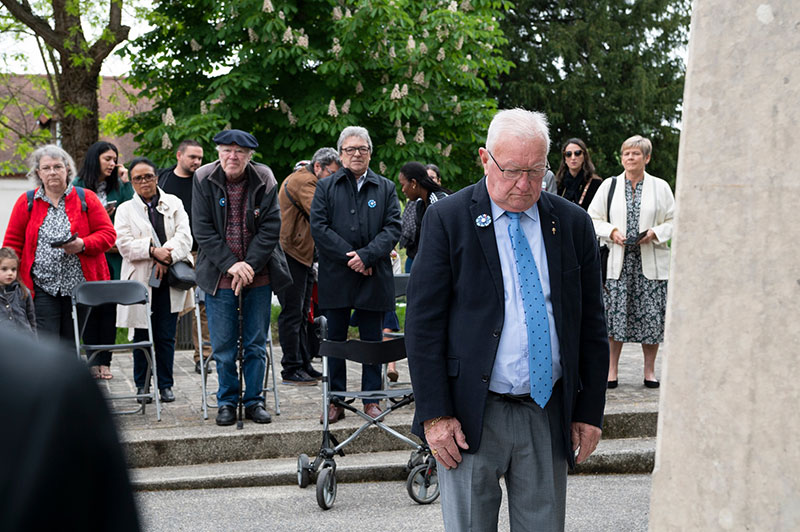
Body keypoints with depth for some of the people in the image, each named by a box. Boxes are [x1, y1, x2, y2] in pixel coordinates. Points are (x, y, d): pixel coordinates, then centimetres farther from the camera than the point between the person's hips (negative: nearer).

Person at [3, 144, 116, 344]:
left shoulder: (86, 198, 6)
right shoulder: (26, 202, 7)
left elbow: (108, 234, 2)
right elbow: (12, 243, 8)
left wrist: (83, 245, -16)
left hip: (79, 287, 0)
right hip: (42, 288, 0)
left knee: (70, 346, 6)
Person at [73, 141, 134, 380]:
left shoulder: (116, 187, 11)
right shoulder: (79, 186, 1)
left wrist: (125, 182, -2)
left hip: (113, 256, 3)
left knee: (109, 308, 2)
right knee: (91, 308, -1)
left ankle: (104, 361, 6)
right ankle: (93, 360, 6)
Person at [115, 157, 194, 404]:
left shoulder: (174, 203, 11)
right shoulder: (125, 210, 8)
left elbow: (184, 236, -1)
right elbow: (124, 244, -6)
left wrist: (167, 256, -16)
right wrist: (153, 251, -18)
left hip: (169, 280, 1)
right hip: (140, 281, 0)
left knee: (166, 335, 1)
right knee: (142, 335, 4)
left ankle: (166, 385, 11)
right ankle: (142, 385, 15)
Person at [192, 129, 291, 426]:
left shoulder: (264, 180, -2)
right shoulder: (204, 180, -3)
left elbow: (270, 228, -4)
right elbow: (202, 229, -6)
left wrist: (250, 265, -13)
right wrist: (231, 265, -15)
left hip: (258, 275, 1)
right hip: (219, 276, -1)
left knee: (256, 344, 6)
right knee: (223, 346, 3)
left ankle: (254, 400, 17)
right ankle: (227, 402, 16)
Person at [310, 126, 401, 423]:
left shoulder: (385, 188, 9)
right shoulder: (326, 187, 7)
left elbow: (393, 227, -1)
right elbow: (318, 227, -4)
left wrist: (366, 255, -16)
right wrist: (349, 257, -14)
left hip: (374, 278, 0)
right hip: (336, 278, 0)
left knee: (372, 340, 5)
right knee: (335, 340, 5)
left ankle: (371, 400, 14)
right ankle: (336, 401, 12)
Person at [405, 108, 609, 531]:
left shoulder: (573, 224, 6)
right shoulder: (446, 220, -3)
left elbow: (592, 325, 9)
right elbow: (423, 324, -6)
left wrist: (590, 411, 5)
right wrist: (435, 415, -11)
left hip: (550, 415, 3)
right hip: (470, 418, -3)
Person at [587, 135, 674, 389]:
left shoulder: (660, 187, 8)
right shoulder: (609, 185, 9)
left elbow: (674, 221, 9)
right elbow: (593, 218, 10)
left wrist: (655, 233, -10)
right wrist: (612, 232, -8)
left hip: (650, 263, 0)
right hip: (617, 262, 0)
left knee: (651, 315, -1)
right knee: (615, 314, -3)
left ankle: (649, 369, 12)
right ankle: (612, 368, 7)